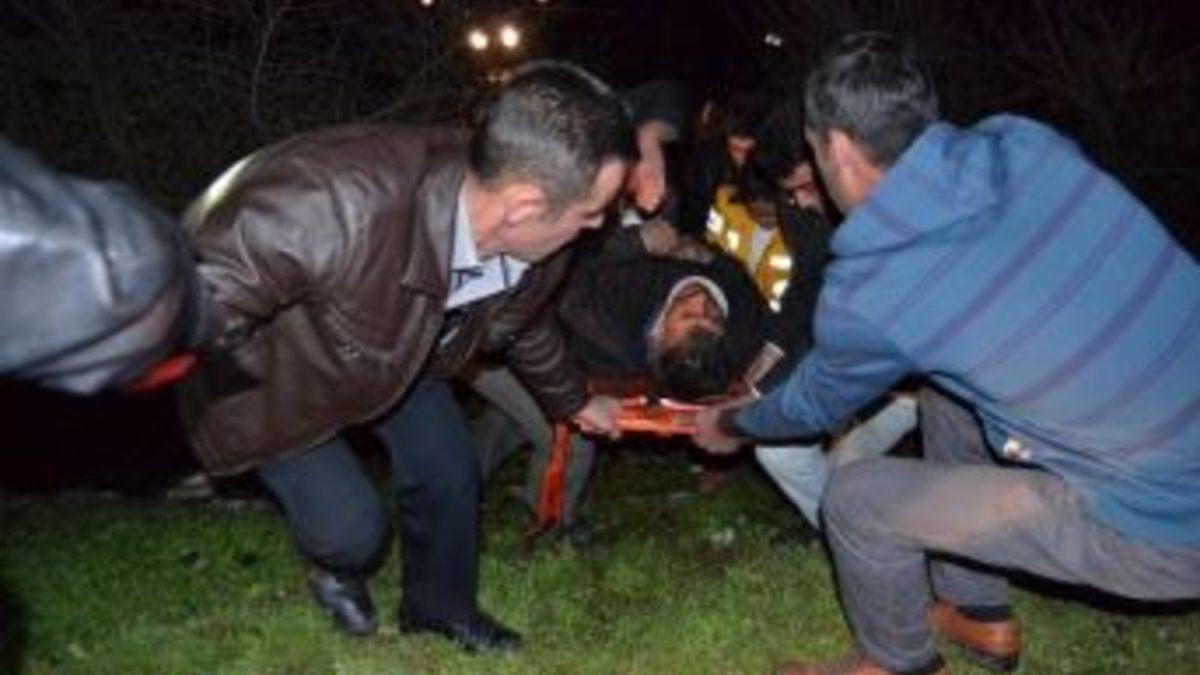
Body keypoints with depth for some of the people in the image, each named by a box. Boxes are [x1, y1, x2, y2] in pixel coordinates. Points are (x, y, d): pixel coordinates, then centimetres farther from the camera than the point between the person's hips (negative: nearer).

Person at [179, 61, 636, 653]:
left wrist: (572, 401, 20)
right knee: (350, 527, -8)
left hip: (395, 354, 6)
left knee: (450, 473, 5)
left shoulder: (535, 247, -21)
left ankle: (440, 604, 37)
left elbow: (521, 323, 4)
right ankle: (336, 569, 33)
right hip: (273, 364, -5)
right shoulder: (335, 203, -47)